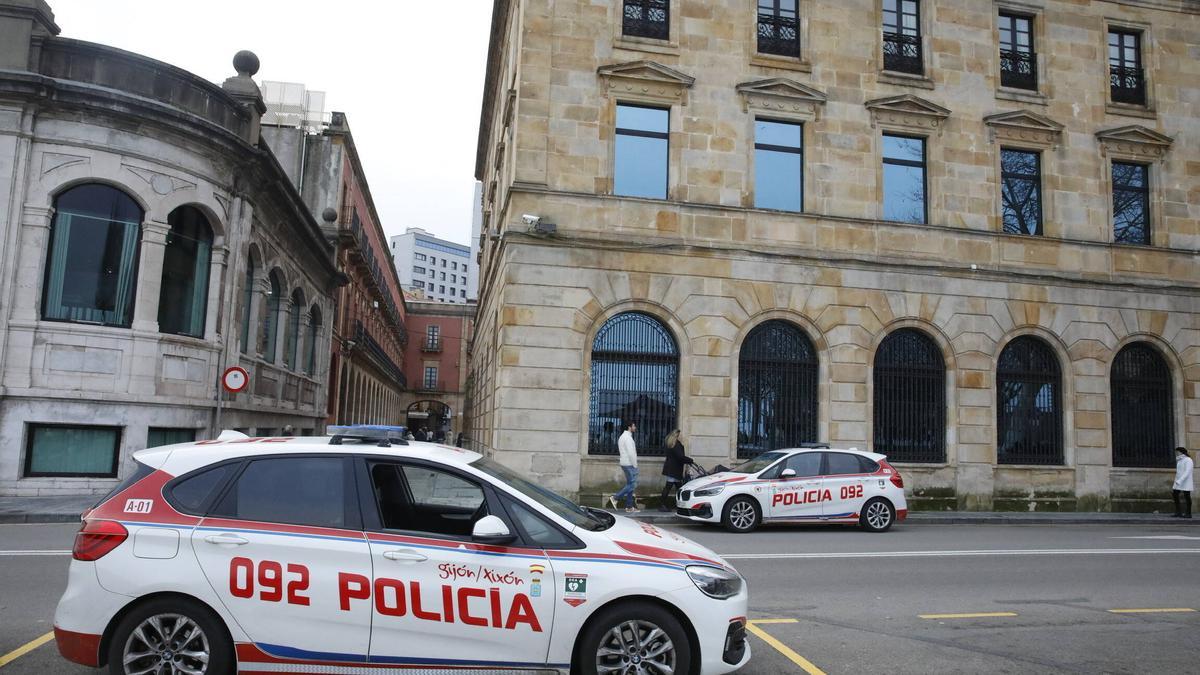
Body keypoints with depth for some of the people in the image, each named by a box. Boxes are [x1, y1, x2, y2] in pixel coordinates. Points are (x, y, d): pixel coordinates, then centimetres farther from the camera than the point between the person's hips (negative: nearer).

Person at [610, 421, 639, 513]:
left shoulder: (622, 437, 17)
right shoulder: (628, 437, -15)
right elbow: (631, 453, -20)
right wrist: (635, 465, -14)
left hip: (625, 463, 10)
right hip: (629, 464, -10)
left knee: (629, 484, 11)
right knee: (632, 485, -8)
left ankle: (629, 507, 11)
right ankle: (615, 498, -10)